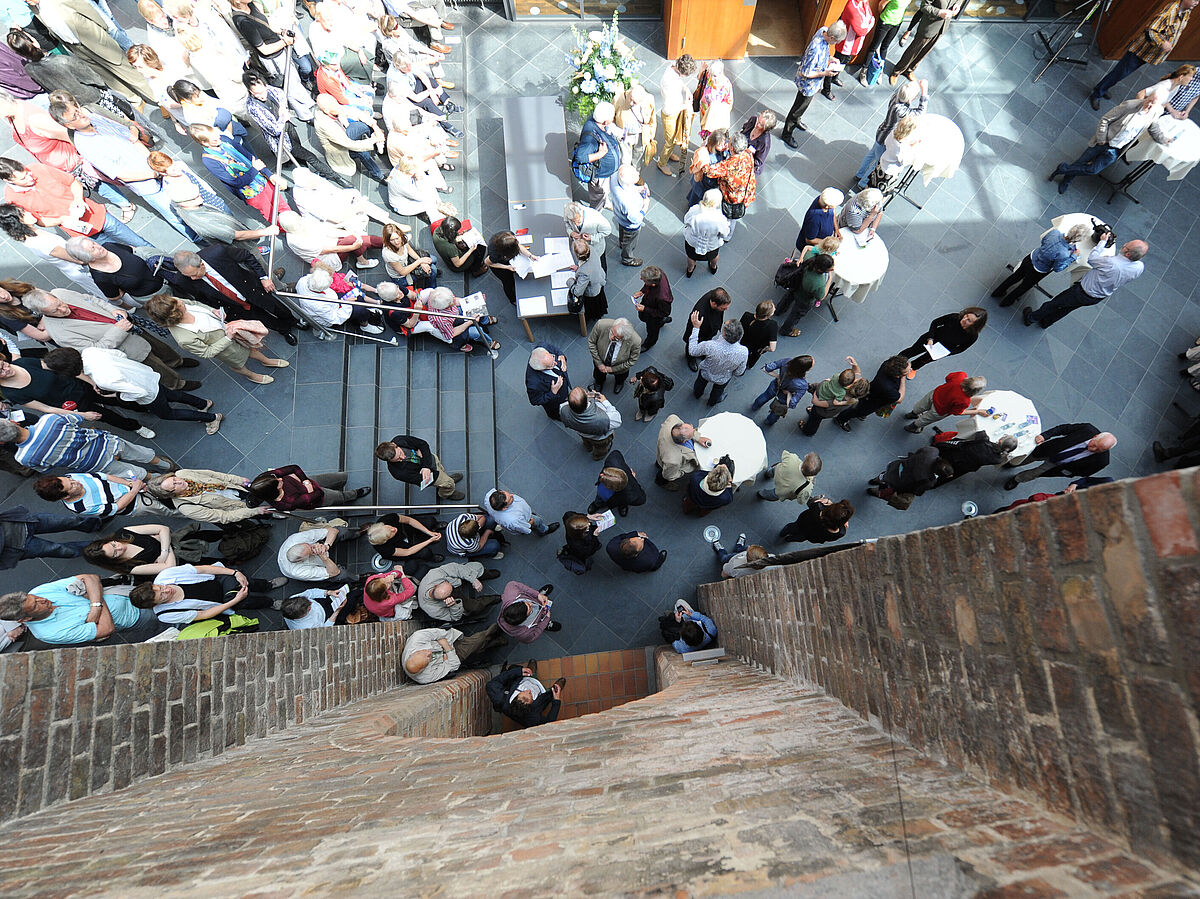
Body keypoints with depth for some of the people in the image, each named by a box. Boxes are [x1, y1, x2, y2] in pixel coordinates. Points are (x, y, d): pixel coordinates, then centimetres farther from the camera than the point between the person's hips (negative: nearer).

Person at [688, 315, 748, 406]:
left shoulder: (710, 346, -45)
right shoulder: (744, 352, -38)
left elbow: (692, 351, -24)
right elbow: (739, 373, -20)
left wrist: (696, 327, -23)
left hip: (706, 373, -1)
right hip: (723, 380, 1)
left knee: (701, 383, 37)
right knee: (718, 390, 37)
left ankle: (697, 394, 69)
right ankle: (712, 401, 68)